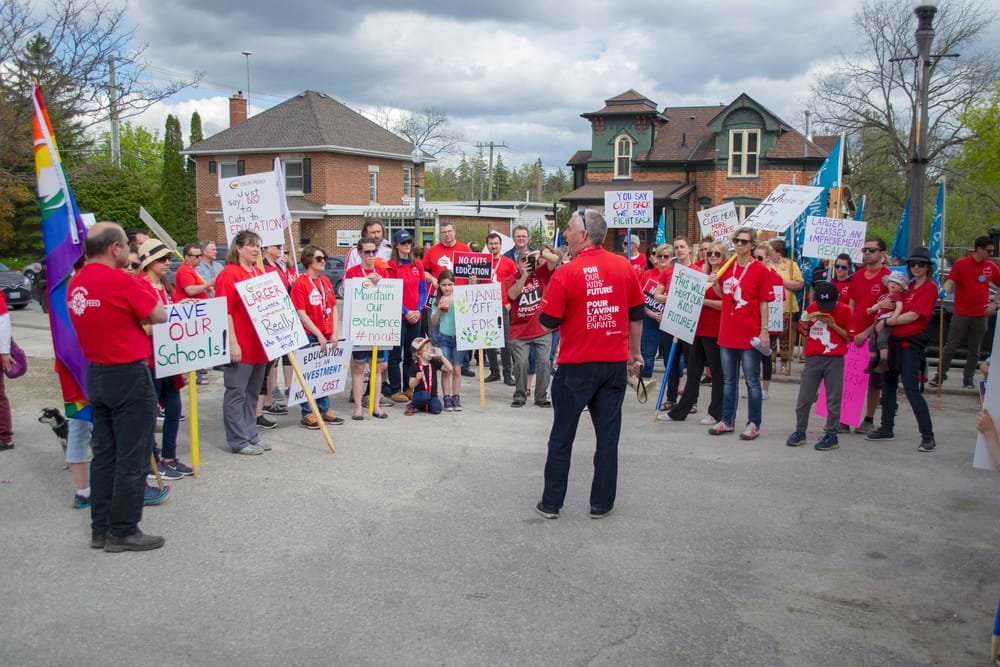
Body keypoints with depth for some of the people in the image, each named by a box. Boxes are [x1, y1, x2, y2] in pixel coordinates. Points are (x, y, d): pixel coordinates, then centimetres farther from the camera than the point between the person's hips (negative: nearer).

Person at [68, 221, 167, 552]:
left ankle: (101, 528, 21)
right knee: (132, 458, 1)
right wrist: (142, 294, 6)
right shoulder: (119, 280, -18)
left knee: (104, 455, 14)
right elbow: (159, 316, -9)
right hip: (128, 376, -8)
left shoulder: (76, 283, 6)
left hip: (96, 375, 8)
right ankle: (123, 531, 7)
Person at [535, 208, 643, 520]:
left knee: (562, 437, 9)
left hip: (576, 366, -3)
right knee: (608, 436, 10)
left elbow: (548, 322, -8)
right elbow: (636, 316, 7)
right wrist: (635, 353, 18)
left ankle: (551, 503, 17)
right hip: (615, 364, 3)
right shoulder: (625, 267, 0)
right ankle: (601, 504, 17)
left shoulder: (566, 273, -13)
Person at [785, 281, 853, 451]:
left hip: (835, 360, -2)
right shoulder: (812, 308, 5)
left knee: (833, 400, 1)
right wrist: (805, 322, -6)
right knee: (804, 398, 4)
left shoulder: (844, 310, -2)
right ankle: (800, 432, 17)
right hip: (813, 359, 3)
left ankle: (831, 435, 10)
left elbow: (849, 337, 0)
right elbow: (804, 333, 15)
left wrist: (833, 325, -12)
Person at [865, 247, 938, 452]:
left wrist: (886, 322, -9)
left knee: (911, 390, -13)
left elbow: (914, 315, -13)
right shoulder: (908, 286, 15)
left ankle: (928, 436, -8)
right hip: (894, 340, 8)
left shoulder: (930, 288, -6)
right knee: (888, 386, 13)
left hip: (911, 343, -8)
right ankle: (887, 429, 24)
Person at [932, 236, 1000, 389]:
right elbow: (950, 281, -11)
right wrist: (944, 291, -32)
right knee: (950, 346, -2)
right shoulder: (961, 264, -3)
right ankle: (940, 375, 6)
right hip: (961, 314, -3)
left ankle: (968, 378, 16)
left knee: (974, 350, 8)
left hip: (980, 315, 3)